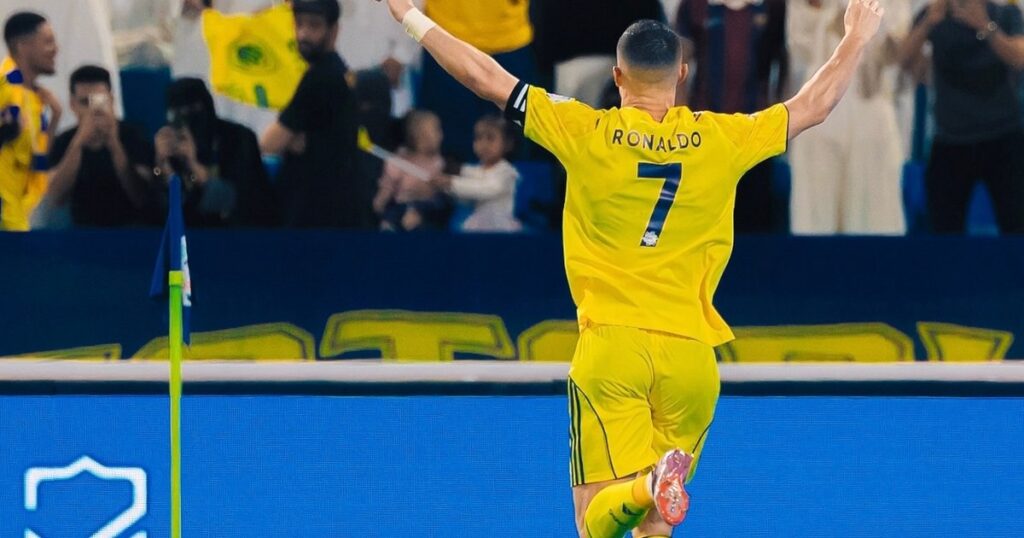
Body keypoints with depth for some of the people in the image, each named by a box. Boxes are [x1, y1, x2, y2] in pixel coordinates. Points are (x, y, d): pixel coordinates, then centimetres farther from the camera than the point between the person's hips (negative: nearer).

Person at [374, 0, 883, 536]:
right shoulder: (721, 139, 4)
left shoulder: (587, 133, -1)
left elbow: (486, 80, 4)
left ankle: (647, 485, -40)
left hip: (610, 346, -2)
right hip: (690, 351, 2)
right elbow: (813, 105, 18)